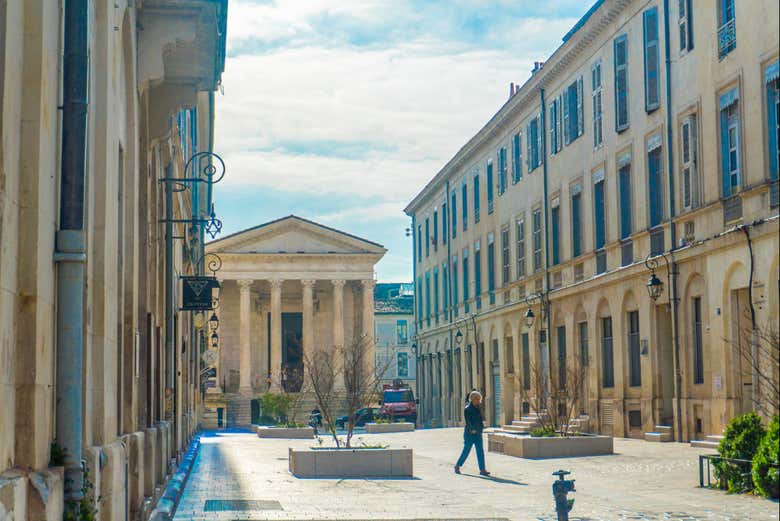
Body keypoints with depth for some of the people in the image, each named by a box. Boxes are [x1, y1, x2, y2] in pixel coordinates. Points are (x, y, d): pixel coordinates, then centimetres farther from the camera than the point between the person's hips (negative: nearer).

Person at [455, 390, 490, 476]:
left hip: (478, 433, 6)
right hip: (469, 433, -6)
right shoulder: (467, 409, -11)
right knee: (466, 451, 2)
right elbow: (468, 421, -20)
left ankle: (482, 470, -4)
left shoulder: (477, 408, 9)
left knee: (480, 451, -1)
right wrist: (471, 429, -31)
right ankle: (457, 466, 20)